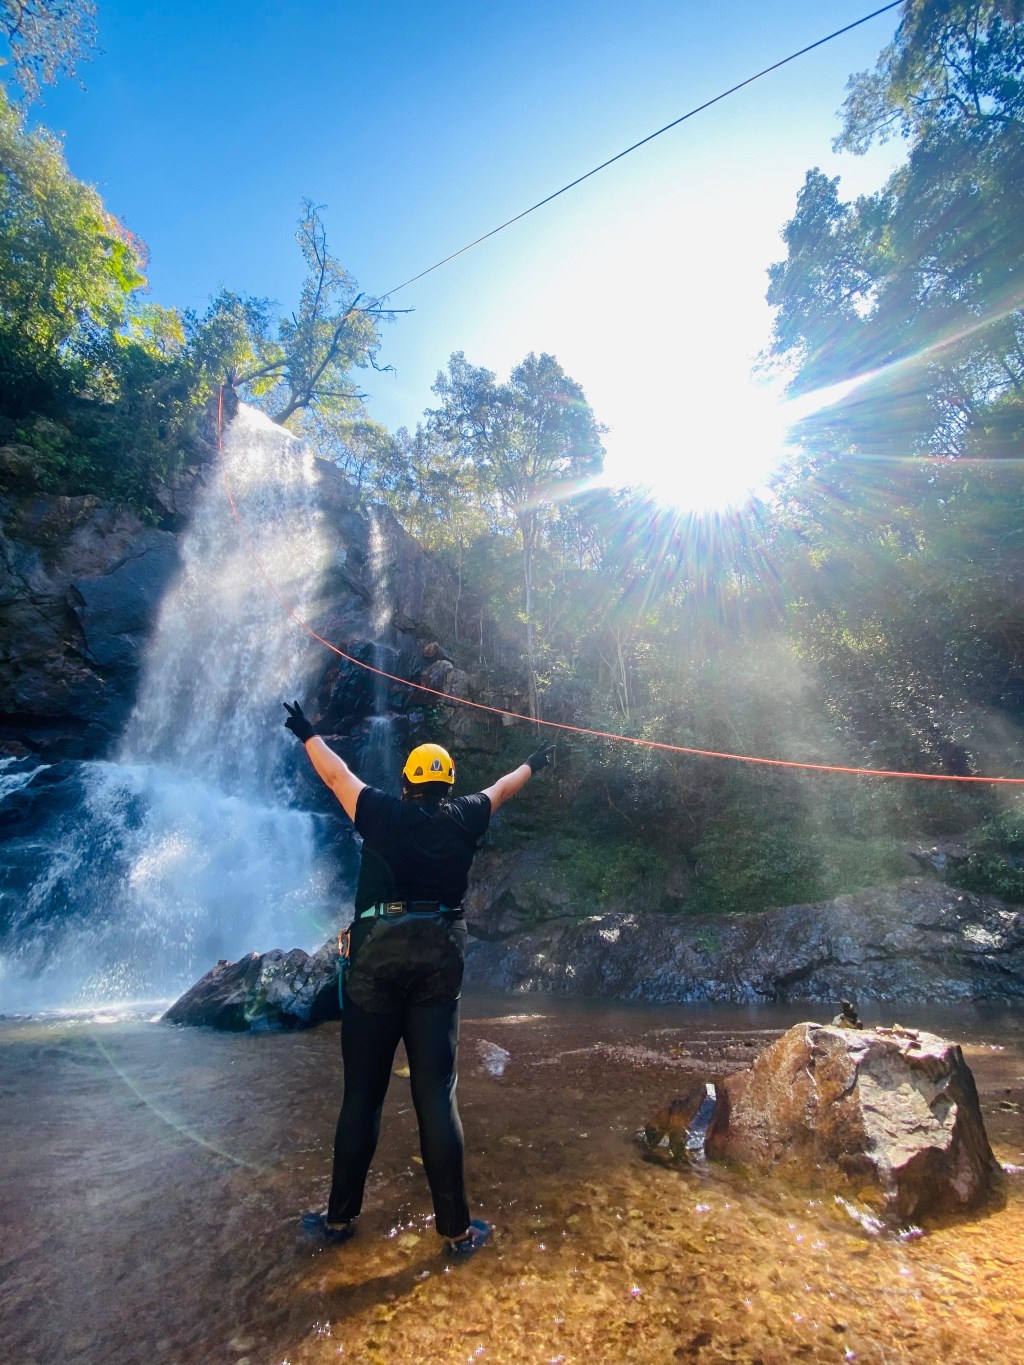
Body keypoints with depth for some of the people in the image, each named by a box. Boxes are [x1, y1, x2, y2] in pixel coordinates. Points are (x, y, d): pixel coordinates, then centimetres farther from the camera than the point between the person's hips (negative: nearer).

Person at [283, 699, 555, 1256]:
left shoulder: (384, 813, 0)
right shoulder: (462, 819, 3)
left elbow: (336, 773, 13)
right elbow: (500, 788, 21)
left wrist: (306, 733, 29)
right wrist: (533, 764, 39)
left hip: (378, 954, -1)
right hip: (439, 957, 1)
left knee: (362, 1093, 13)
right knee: (436, 1095, 8)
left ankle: (340, 1216, 29)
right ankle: (456, 1228, 18)